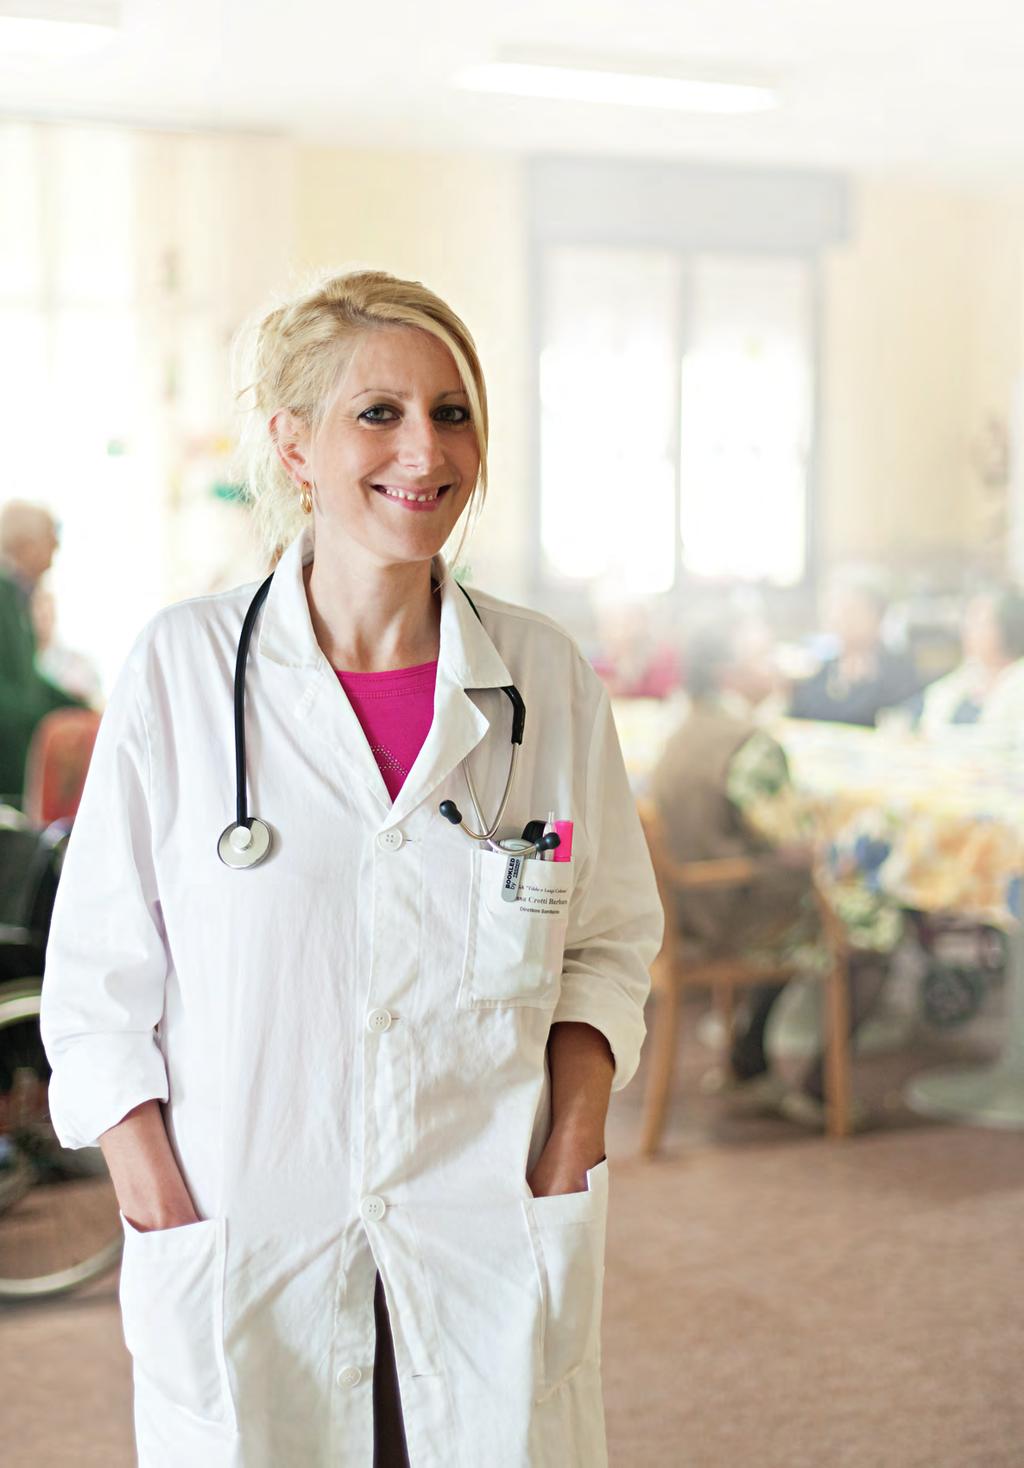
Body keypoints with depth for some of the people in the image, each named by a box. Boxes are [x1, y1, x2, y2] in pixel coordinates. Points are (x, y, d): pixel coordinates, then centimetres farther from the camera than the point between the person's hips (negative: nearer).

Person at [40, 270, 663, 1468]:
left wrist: (559, 1176, -2)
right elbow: (97, 985, -2)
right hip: (244, 1271, -1)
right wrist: (171, 1226, -9)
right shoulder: (182, 666, -5)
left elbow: (610, 944, 10)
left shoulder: (545, 676, 2)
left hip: (490, 1271, 2)